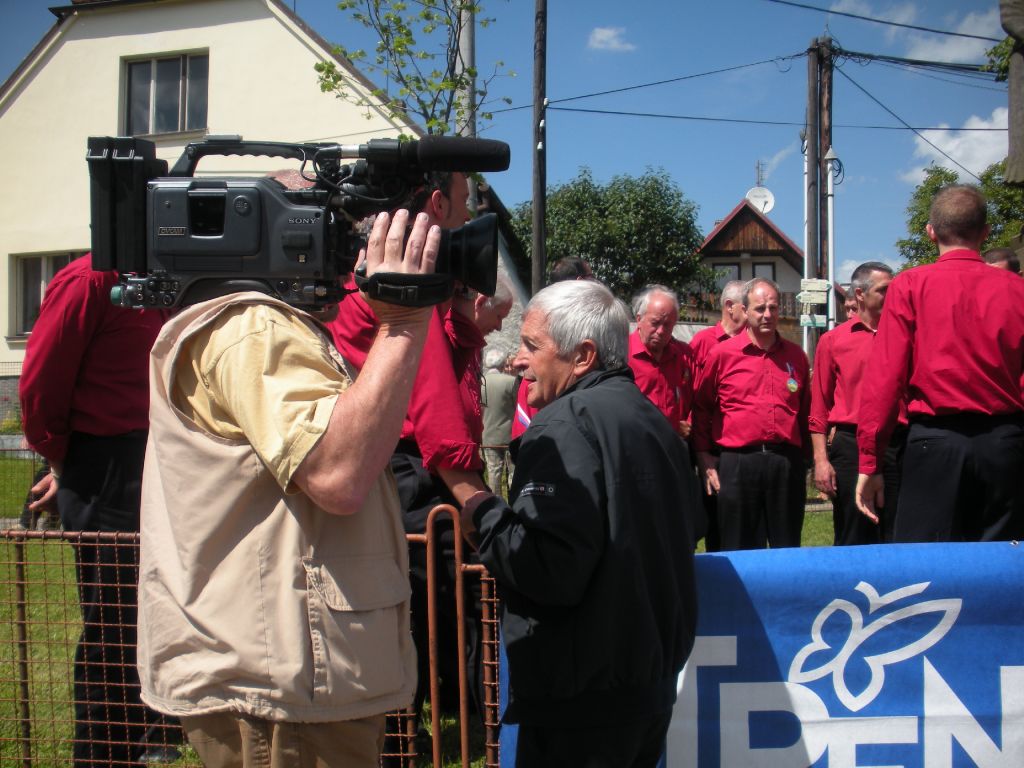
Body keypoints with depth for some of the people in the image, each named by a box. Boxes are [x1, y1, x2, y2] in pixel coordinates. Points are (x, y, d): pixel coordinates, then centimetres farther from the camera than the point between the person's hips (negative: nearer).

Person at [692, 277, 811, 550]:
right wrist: (704, 457, 1)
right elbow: (701, 407, 6)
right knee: (740, 550, 6)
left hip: (787, 463, 3)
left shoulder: (796, 355, 11)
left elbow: (805, 410, 17)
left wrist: (806, 456, 14)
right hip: (737, 463, -3)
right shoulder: (722, 354, 1)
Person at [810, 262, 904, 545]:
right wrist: (821, 459, -2)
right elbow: (819, 406, 5)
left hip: (900, 445, 2)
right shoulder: (832, 340, 7)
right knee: (853, 542, 5)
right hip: (851, 445, -2)